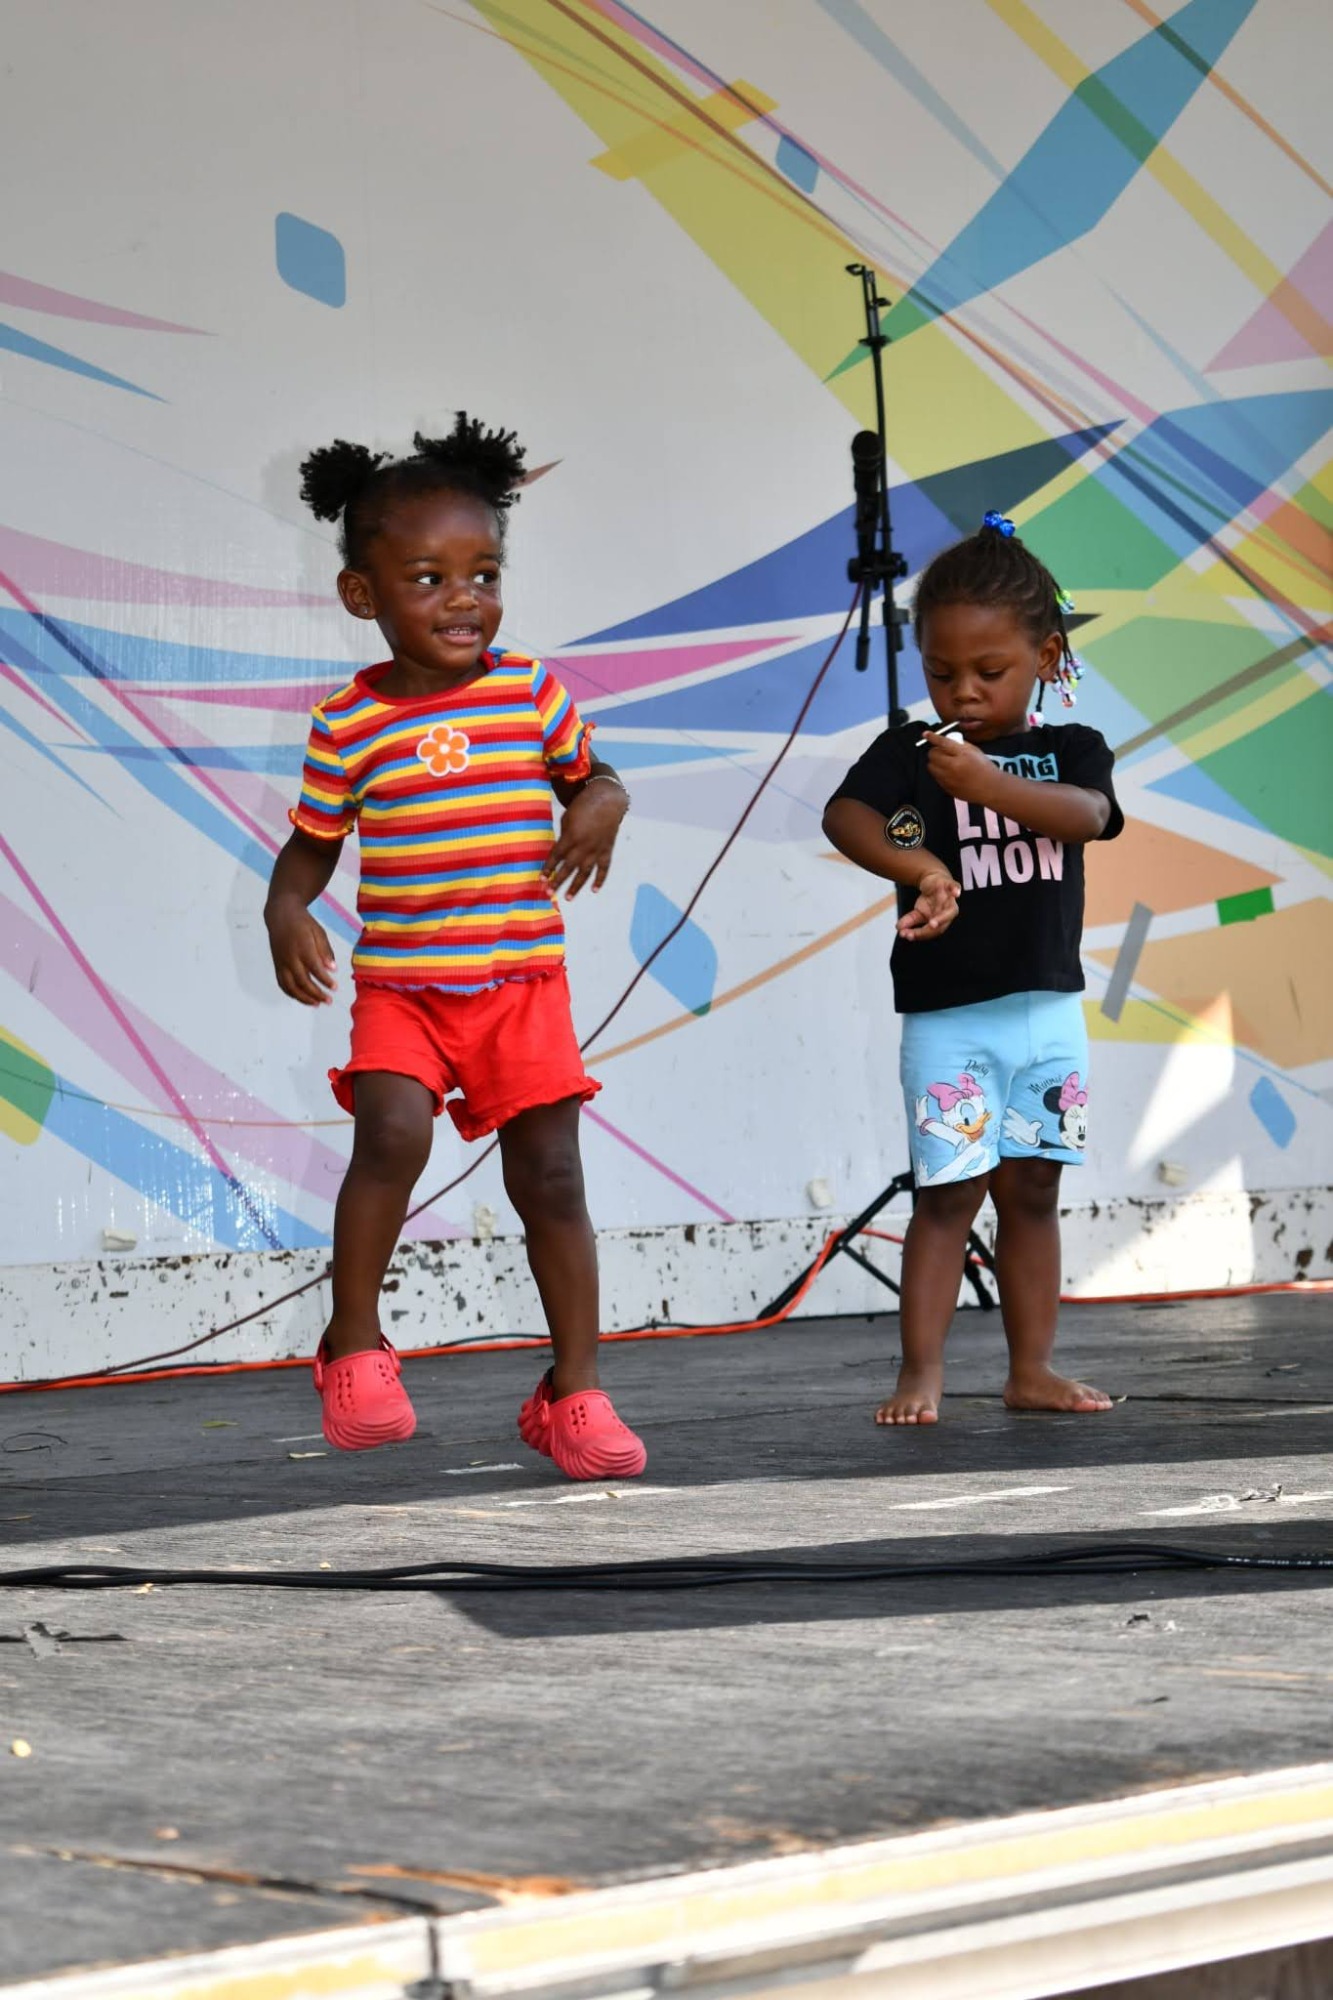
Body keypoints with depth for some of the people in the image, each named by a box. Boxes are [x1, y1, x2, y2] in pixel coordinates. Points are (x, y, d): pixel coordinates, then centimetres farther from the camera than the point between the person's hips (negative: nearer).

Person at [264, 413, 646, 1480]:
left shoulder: (530, 691, 1)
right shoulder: (349, 724, -2)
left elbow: (593, 772, 15)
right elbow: (312, 842, 8)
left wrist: (601, 808, -8)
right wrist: (287, 912, -12)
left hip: (523, 981, 2)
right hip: (398, 983, -1)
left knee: (550, 1176, 0)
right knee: (394, 1134, -24)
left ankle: (574, 1392, 13)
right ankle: (354, 1344, -3)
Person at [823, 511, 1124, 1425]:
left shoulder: (1072, 751, 5)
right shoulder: (909, 751, -1)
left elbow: (1086, 815, -16)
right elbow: (846, 814, -18)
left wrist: (988, 784, -32)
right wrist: (914, 864, -37)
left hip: (1048, 1008, 3)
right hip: (947, 1014, -3)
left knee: (1032, 1190, 9)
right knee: (950, 1191, -5)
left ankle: (1033, 1369, 15)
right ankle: (922, 1372, -1)